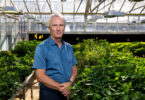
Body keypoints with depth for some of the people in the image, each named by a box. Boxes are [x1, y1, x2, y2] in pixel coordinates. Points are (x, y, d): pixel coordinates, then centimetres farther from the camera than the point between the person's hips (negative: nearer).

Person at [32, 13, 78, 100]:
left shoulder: (69, 47, 8)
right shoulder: (42, 48, -9)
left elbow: (74, 69, 8)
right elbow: (40, 76, -14)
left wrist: (70, 82, -12)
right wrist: (60, 88, -19)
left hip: (68, 92, 5)